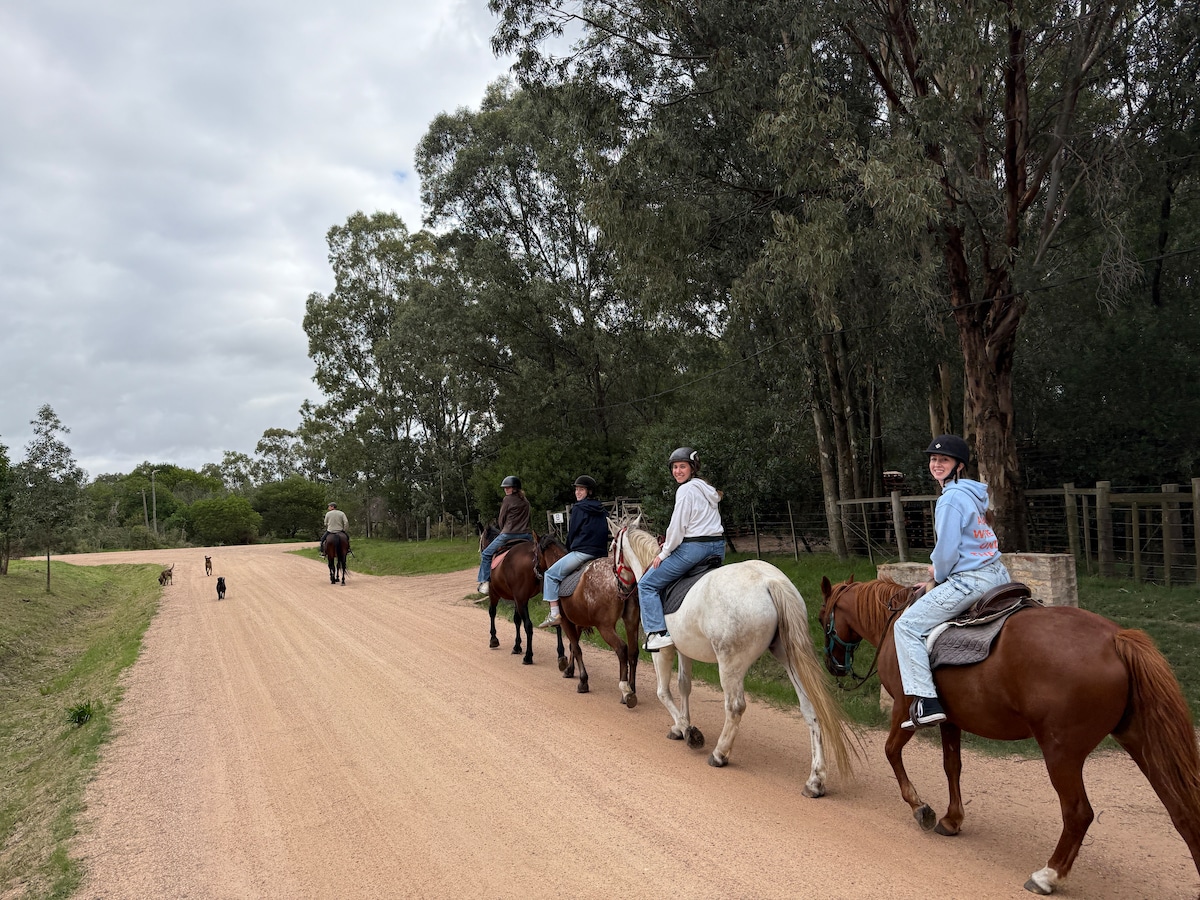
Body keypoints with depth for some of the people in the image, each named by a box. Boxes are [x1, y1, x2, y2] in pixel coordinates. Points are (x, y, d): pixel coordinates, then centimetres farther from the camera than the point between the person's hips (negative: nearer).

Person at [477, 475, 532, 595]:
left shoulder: (507, 499, -2)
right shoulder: (526, 502, 17)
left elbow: (501, 519, 2)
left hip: (509, 534, -6)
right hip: (527, 535, 6)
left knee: (486, 554, 6)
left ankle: (484, 583, 0)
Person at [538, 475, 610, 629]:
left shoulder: (578, 509, -4)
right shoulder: (602, 511, 16)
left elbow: (572, 533, 0)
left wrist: (570, 550, 15)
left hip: (582, 552, -8)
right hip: (601, 553, 8)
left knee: (551, 574, 2)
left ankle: (554, 614, -6)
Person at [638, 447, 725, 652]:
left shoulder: (686, 490, -10)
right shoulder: (707, 489, 18)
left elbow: (678, 526, -13)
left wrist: (664, 553, -3)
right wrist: (671, 543, 18)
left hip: (694, 548, -9)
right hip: (718, 548, 9)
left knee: (647, 584, -1)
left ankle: (657, 632, -11)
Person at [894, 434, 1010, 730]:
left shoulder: (951, 498, -14)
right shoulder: (975, 493, 16)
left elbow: (947, 550, -17)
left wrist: (938, 576, 1)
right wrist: (939, 569, 19)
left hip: (970, 581, -10)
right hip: (997, 574, 10)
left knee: (908, 625, -7)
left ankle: (926, 702, -14)